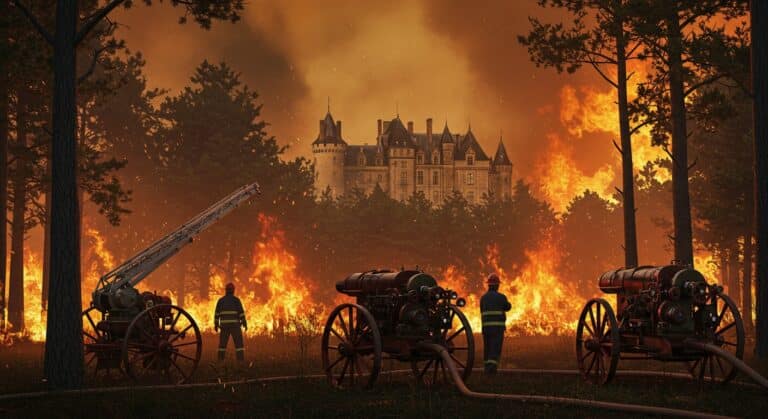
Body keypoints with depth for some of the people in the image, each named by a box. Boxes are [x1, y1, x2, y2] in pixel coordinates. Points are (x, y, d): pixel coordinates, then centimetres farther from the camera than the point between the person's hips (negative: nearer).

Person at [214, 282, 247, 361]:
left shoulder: (221, 300, 5)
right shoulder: (236, 300, -5)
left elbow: (217, 313, 6)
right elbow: (241, 313, -8)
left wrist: (216, 324, 15)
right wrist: (245, 324, -4)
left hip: (224, 325, 3)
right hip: (234, 325, -3)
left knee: (222, 344, 11)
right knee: (239, 344, -1)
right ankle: (241, 362, -11)